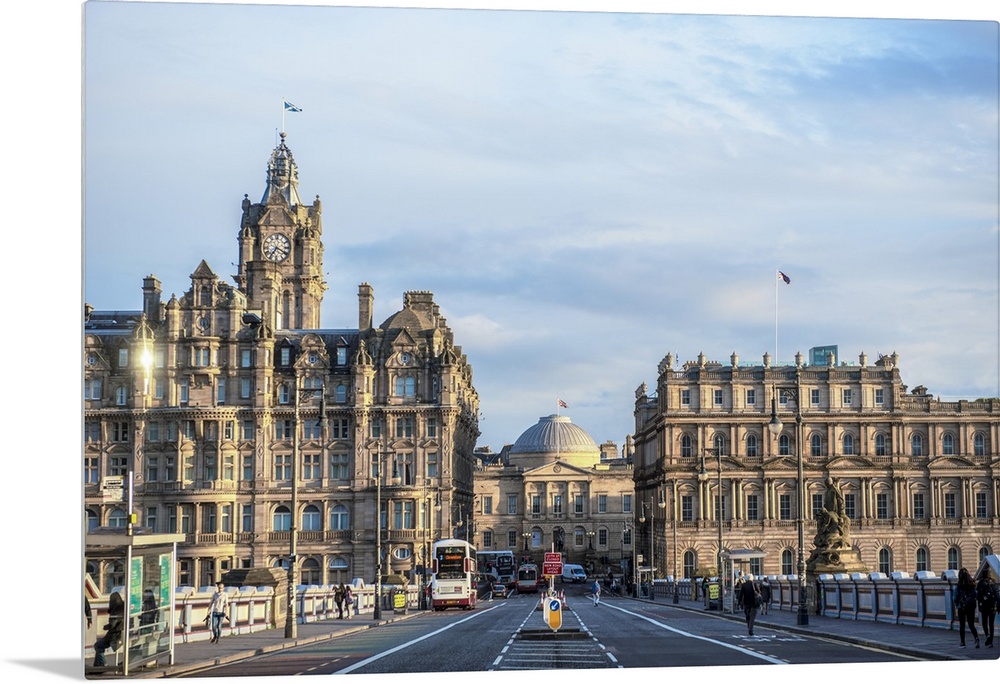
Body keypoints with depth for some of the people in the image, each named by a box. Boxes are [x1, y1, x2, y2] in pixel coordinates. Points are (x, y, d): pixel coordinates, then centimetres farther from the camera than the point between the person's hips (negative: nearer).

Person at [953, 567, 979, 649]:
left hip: (961, 608, -3)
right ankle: (976, 638, -14)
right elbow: (975, 596, 2)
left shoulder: (958, 586, -12)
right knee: (971, 625, 11)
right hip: (971, 607, 3)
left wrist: (956, 605, 7)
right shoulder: (972, 585, -2)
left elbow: (955, 597, -9)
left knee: (962, 626, 8)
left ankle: (963, 643, 10)